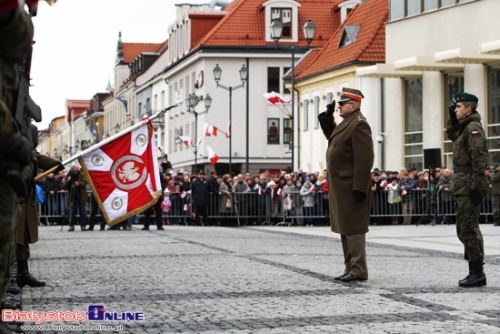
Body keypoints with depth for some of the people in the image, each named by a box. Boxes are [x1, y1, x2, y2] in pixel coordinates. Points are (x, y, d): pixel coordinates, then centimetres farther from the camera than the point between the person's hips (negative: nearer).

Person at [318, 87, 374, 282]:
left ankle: (359, 270, -2)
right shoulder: (346, 123, 16)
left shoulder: (359, 124, -15)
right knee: (345, 228, 13)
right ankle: (350, 268, 20)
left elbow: (364, 159, -21)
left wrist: (360, 188, -24)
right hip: (341, 186, 10)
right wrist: (327, 117, 19)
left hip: (351, 186, -10)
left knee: (353, 229, -6)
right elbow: (332, 136, 35)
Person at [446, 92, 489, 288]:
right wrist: (452, 118, 21)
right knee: (465, 229, 13)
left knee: (469, 229, -9)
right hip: (461, 187, 10)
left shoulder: (473, 128, -13)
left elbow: (479, 159, -20)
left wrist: (476, 186, -23)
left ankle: (477, 273, -6)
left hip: (468, 187, -10)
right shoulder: (464, 127, 16)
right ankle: (475, 271, 18)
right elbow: (451, 135, 37)